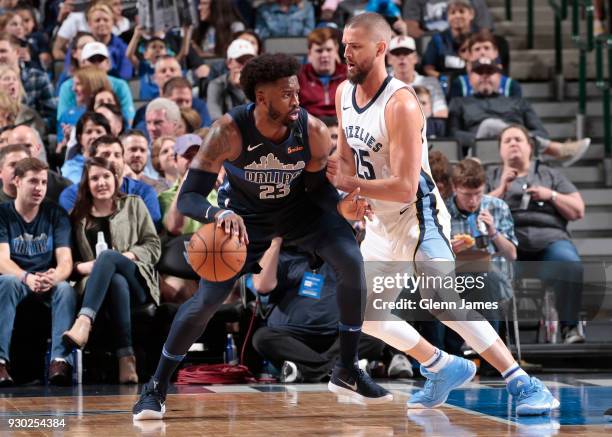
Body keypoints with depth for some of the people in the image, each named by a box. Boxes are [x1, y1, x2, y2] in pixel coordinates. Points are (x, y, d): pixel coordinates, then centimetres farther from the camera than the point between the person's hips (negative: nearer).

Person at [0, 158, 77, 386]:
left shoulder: (56, 214, 2)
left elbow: (65, 260, -7)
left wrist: (55, 277, -33)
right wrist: (27, 278, -38)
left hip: (49, 283, 1)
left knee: (66, 289, -32)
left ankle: (60, 360, -43)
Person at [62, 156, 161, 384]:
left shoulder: (134, 205, 18)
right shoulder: (78, 216, 20)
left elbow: (154, 246, 11)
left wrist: (127, 256, -7)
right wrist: (82, 267, -9)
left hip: (138, 284, 0)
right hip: (95, 286, 0)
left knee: (108, 255, -35)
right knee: (117, 282, -39)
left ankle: (83, 323, -56)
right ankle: (126, 357, -51)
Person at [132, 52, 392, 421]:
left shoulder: (313, 131, -27)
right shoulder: (229, 132, -34)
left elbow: (318, 186, -9)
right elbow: (188, 197, -33)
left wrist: (341, 206, -31)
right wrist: (221, 214, -55)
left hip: (299, 206, 2)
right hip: (246, 213, -2)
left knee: (352, 263, -16)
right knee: (208, 299, -12)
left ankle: (347, 372, 0)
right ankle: (156, 388, 6)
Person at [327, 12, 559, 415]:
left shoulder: (400, 103, -24)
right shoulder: (344, 93, 2)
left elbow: (405, 187, -27)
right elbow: (346, 159, 18)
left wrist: (350, 184, -22)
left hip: (418, 218, -9)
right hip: (383, 224, 9)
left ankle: (526, 386, -18)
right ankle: (443, 368, 19)